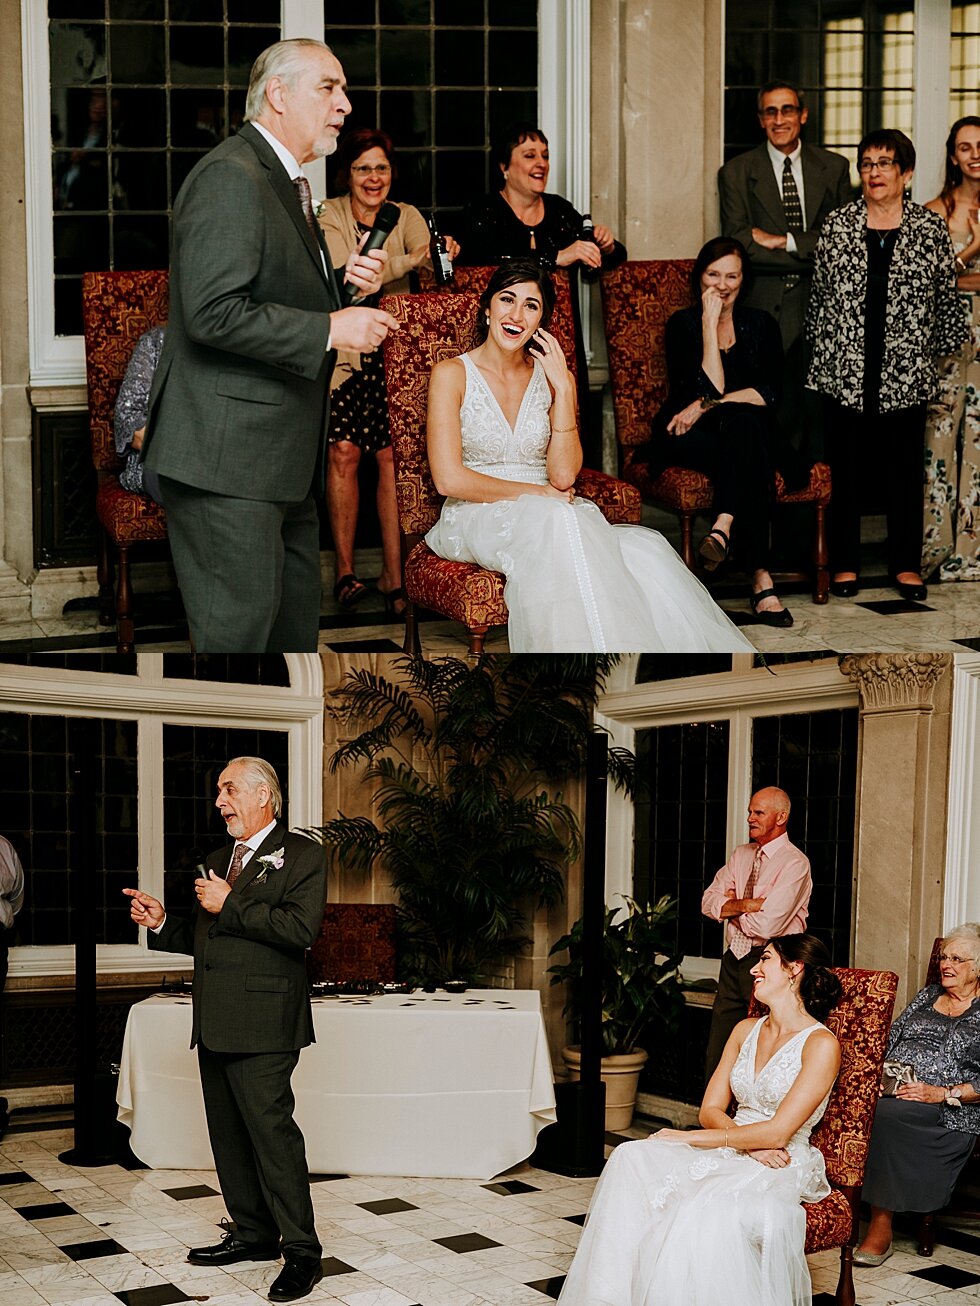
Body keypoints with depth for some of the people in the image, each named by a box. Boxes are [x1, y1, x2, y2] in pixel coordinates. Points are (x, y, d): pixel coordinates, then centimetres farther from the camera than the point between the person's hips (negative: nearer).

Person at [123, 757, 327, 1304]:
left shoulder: (301, 855, -4)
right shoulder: (218, 862, 21)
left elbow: (300, 929, -19)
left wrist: (229, 905, -15)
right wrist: (162, 922, 7)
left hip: (262, 1024, -9)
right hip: (214, 1024, 9)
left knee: (271, 1128, -11)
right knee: (228, 1134, 13)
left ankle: (302, 1253, -7)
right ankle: (254, 1234, 24)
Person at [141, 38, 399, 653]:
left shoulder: (285, 183, 18)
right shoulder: (231, 176, -15)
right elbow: (213, 313, -24)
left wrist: (345, 281, 6)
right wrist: (330, 328, -20)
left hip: (279, 457, 11)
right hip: (227, 457, -11)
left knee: (296, 623, 16)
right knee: (238, 629, -7)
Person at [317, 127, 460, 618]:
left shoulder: (406, 217, 8)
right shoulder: (328, 217, 0)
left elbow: (433, 264, -11)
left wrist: (442, 256, -35)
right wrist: (407, 261, -30)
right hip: (342, 351, -1)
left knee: (391, 453, -13)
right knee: (343, 451, -14)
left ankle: (393, 574, -6)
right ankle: (345, 571, -3)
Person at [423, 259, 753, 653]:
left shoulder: (552, 377, 10)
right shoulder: (451, 375, -1)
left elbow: (563, 476, -3)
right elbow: (449, 479, -10)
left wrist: (563, 389, -8)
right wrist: (536, 494, -9)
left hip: (550, 517, 4)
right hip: (476, 518, -4)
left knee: (644, 548, -28)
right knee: (557, 521, -39)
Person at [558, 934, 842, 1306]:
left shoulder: (821, 1044, -9)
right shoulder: (746, 1031, 15)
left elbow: (778, 1133, -15)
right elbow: (710, 1110, 10)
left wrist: (687, 1137, -12)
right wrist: (749, 1143, -12)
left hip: (780, 1167, -7)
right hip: (729, 1150, 7)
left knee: (705, 1208, -39)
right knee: (632, 1158, -21)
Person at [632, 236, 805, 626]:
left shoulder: (761, 325, 13)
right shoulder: (683, 324, 4)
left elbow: (768, 394, -3)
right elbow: (712, 388, -10)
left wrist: (707, 406, -16)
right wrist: (710, 324, -11)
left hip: (749, 431, 2)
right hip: (691, 439, -2)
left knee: (743, 421, -37)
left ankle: (723, 527, -48)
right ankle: (761, 578, -44)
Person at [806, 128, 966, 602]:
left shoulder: (930, 229, 1)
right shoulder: (837, 225, 3)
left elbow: (946, 298, 8)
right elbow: (820, 295, 9)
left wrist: (944, 346, 9)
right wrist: (820, 348, 9)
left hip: (905, 374, 0)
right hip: (844, 369, 0)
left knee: (904, 468, 5)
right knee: (844, 465, 5)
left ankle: (906, 564, 16)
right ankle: (844, 561, 15)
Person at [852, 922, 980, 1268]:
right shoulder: (927, 996, 25)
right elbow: (892, 1038, 22)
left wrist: (942, 1093, -15)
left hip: (950, 1110, -5)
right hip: (893, 1090, 5)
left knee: (884, 1114, -35)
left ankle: (881, 1225, -26)